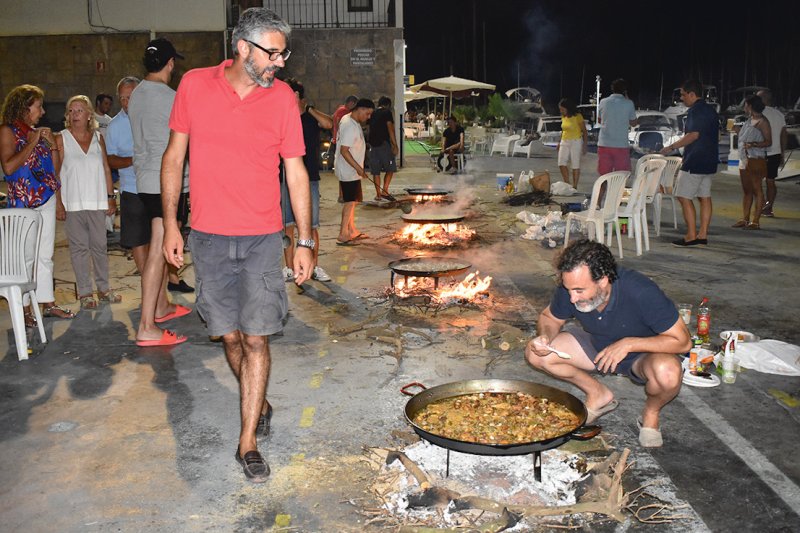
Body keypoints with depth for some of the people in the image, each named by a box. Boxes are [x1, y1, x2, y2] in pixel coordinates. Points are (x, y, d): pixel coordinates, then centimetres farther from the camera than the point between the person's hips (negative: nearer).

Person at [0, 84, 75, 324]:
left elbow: (55, 166, 17)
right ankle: (24, 309, 3)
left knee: (45, 255, 11)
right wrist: (31, 143, -14)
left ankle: (48, 304, 18)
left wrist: (52, 143, 2)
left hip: (46, 200, 7)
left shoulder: (37, 131, 15)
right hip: (23, 202, -7)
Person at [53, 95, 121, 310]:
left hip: (97, 202, 2)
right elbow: (55, 173, -2)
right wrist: (58, 203, -8)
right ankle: (85, 292, 9)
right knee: (79, 247, 2)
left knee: (100, 245, 7)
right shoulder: (61, 139, 0)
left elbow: (106, 169, 11)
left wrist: (111, 197, 7)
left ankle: (103, 288, 18)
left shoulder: (98, 137, 8)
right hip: (73, 203, -2)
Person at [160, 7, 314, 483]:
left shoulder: (282, 97, -2)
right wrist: (170, 224, 3)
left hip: (262, 238, -1)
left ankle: (248, 441, 7)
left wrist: (305, 241, 0)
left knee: (256, 337, -3)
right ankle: (258, 403, 35)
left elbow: (296, 171, 2)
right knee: (230, 336, 10)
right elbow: (175, 156, 7)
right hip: (208, 237, 1)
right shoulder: (194, 86, 0)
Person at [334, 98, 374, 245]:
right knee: (350, 201, -6)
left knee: (352, 201, 16)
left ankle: (352, 230, 26)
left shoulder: (348, 119, 9)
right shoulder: (350, 126, -23)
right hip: (348, 171, -10)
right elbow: (344, 150, -27)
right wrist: (358, 168, -25)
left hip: (351, 170, 10)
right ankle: (342, 235, -2)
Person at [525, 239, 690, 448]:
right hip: (596, 345, 4)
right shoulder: (570, 288, -22)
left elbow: (682, 341, -27)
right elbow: (549, 317, -1)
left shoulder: (641, 292, -34)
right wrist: (546, 336, -24)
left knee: (667, 373, -39)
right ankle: (598, 394, 5)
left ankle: (651, 412, -2)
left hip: (643, 352, -4)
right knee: (535, 353, -15)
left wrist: (628, 344, -35)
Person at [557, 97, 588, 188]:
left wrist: (584, 146, -12)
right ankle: (567, 184, 7)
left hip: (576, 142, -6)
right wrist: (559, 143, 17)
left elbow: (584, 132, -7)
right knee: (561, 164, -3)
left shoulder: (577, 116, -9)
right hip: (564, 142, 6)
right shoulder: (563, 117, 8)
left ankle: (574, 187, 5)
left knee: (575, 165, 0)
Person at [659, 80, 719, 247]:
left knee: (684, 197, -6)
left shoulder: (695, 110, -14)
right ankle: (703, 234, 13)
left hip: (694, 162, -10)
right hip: (709, 161, 10)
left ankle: (691, 236, -8)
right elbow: (717, 136, 21)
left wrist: (672, 147, -18)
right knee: (705, 197, 10)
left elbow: (693, 135, -23)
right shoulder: (711, 110, 16)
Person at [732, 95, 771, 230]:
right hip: (744, 159, 9)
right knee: (746, 190, 11)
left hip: (756, 160, -9)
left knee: (757, 190, -6)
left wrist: (753, 144, -27)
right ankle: (745, 219, 16)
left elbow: (768, 142, -13)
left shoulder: (762, 122, -10)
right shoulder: (749, 120, 15)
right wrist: (738, 130, 28)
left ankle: (756, 222, -5)